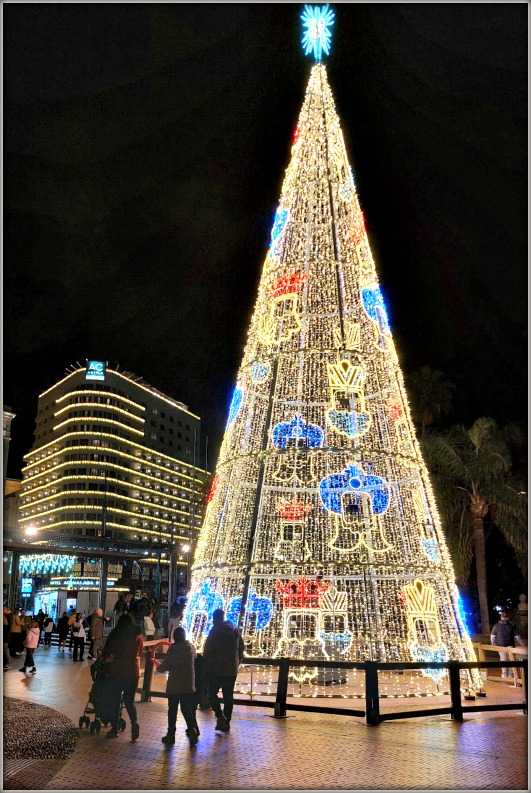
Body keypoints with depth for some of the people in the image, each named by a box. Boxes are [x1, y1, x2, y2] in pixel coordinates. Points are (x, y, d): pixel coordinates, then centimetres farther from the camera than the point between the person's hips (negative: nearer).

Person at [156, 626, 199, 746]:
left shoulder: (173, 649, -14)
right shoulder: (191, 647, -1)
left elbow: (164, 666, -11)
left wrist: (158, 668, 10)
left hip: (174, 685, -3)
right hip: (189, 684, 3)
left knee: (172, 710, 11)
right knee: (187, 709, 9)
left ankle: (171, 734, 17)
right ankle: (192, 728, -11)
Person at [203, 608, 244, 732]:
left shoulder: (215, 632, -12)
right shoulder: (235, 631, 5)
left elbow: (207, 651, -12)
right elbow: (241, 648, 11)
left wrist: (207, 667, -1)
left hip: (217, 669, -5)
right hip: (232, 670, 5)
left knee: (212, 692, 9)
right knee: (228, 696, 13)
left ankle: (220, 715, -9)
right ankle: (226, 722, 17)